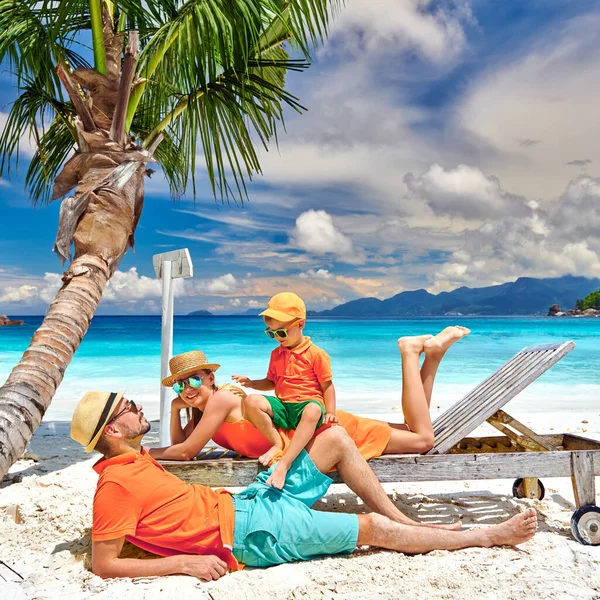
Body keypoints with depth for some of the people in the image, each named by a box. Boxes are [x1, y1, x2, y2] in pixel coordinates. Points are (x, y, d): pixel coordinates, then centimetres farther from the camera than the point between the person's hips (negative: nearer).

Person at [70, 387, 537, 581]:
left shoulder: (134, 460, 8)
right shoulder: (117, 484, -17)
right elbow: (104, 564, -18)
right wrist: (184, 561, -23)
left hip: (242, 502, 9)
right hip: (250, 533, -9)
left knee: (336, 439, 4)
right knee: (372, 528, -7)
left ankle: (400, 518, 12)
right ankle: (486, 536, 11)